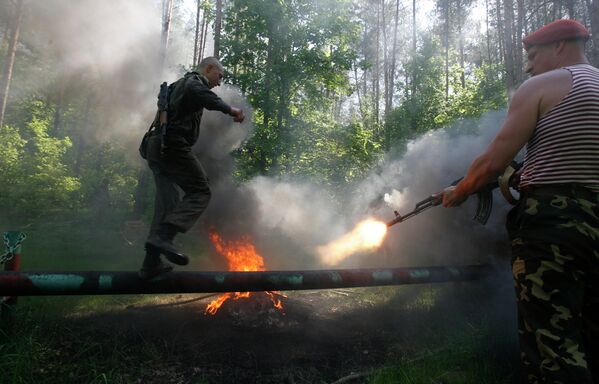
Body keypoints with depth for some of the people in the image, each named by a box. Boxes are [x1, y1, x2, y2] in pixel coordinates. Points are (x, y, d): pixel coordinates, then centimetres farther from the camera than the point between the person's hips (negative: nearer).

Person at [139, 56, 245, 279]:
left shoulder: (179, 84, 31)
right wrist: (229, 109, -20)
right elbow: (202, 95, -23)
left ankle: (151, 263, 5)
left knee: (167, 202, 7)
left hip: (156, 147, 10)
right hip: (173, 146, -9)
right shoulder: (195, 81, 1)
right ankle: (163, 237, -27)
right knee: (200, 192, -10)